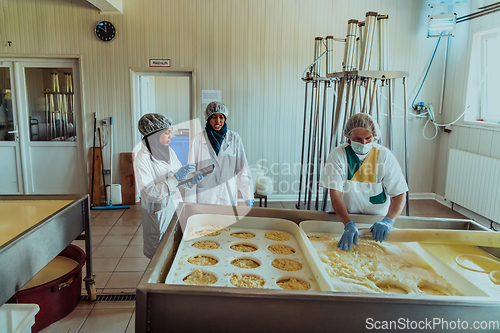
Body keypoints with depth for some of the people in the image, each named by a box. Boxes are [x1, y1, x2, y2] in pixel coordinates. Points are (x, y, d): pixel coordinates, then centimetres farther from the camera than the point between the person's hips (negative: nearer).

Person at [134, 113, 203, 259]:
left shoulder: (169, 151, 3)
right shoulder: (142, 158, -18)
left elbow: (179, 178, 12)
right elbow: (149, 193, -24)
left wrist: (191, 180, -10)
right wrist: (175, 178, -29)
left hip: (175, 205, 6)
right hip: (158, 211, -6)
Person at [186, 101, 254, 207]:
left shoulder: (234, 139, 1)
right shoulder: (198, 139, -2)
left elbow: (242, 169, 3)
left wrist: (249, 198, 1)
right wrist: (190, 202, -3)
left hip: (228, 198, 1)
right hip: (204, 197, -1)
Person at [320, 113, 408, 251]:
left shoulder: (384, 156, -8)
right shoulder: (338, 155, -11)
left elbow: (399, 194, -9)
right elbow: (335, 195, -16)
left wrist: (388, 221, -28)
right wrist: (349, 224, -32)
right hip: (345, 217, 0)